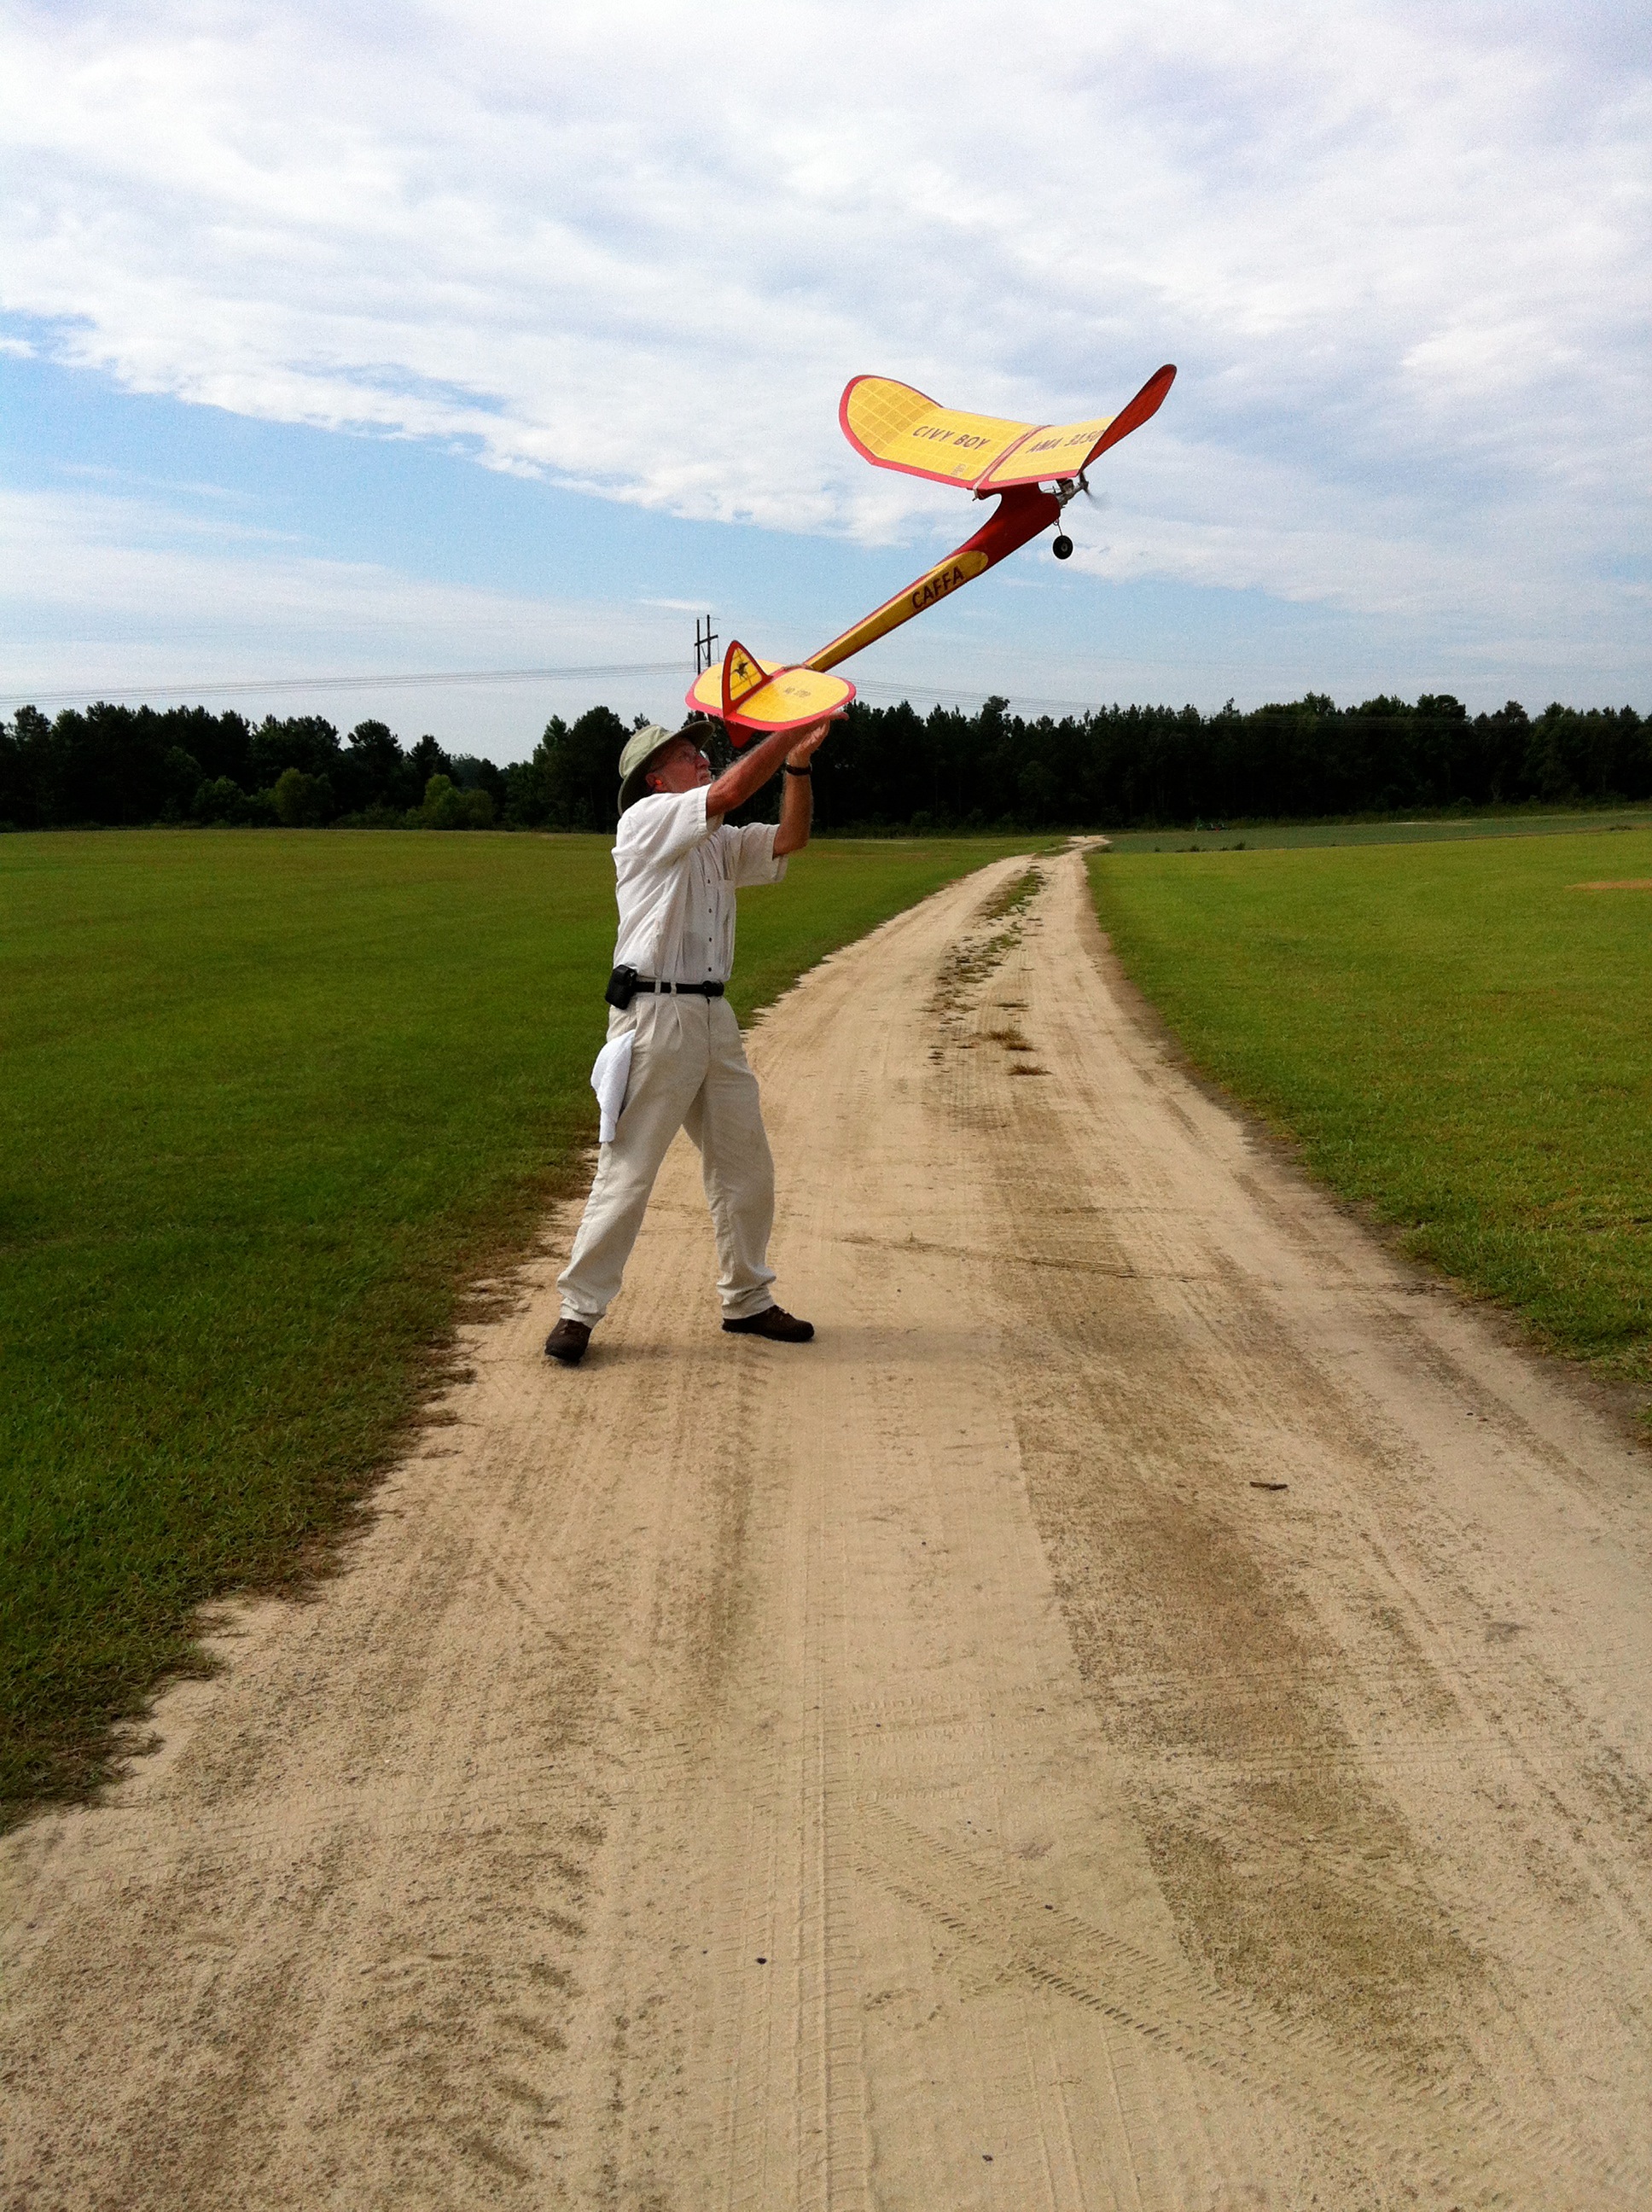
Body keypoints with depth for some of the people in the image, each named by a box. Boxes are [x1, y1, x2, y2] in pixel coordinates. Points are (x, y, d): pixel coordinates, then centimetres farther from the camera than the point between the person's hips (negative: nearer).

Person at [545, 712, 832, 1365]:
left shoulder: (720, 844, 19)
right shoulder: (646, 820, -4)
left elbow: (790, 837, 11)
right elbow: (727, 793, -18)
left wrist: (799, 762, -2)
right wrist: (789, 731, -12)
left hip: (713, 1016, 8)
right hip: (654, 1015, -8)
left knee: (746, 1164, 11)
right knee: (628, 1169, -6)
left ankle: (746, 1300, 24)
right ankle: (578, 1309, 4)